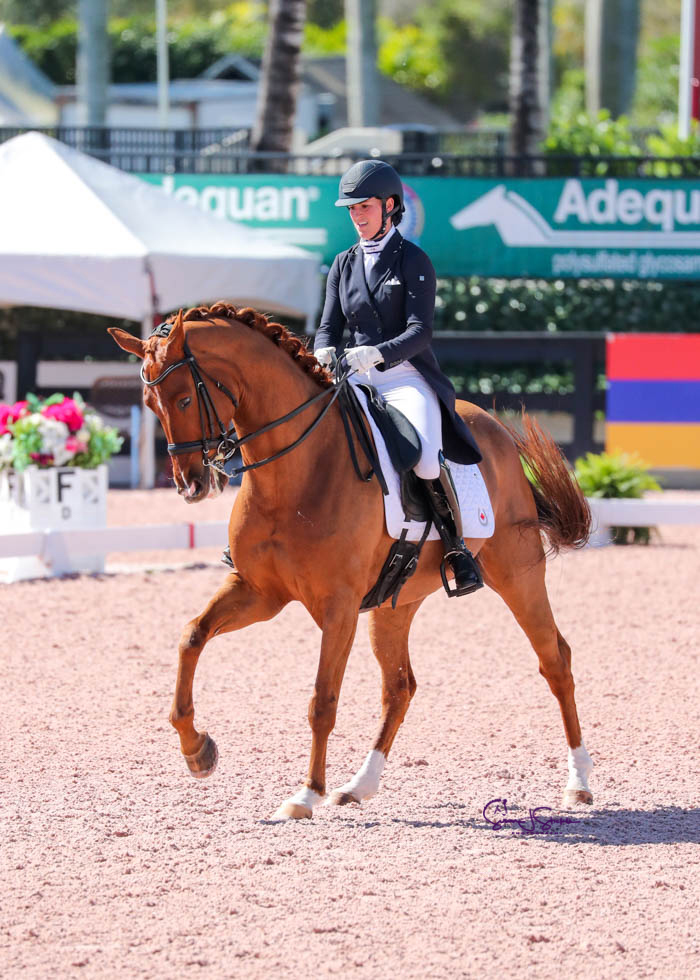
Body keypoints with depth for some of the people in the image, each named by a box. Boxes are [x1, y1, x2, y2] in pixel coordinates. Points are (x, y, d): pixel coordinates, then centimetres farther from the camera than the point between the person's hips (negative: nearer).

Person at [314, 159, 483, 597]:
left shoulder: (413, 260, -2)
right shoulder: (344, 265, 15)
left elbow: (420, 332, -11)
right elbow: (330, 326, 12)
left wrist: (375, 354, -28)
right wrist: (324, 356, -12)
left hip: (408, 376, -6)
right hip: (358, 380, 6)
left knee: (424, 452, -33)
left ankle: (458, 549, -18)